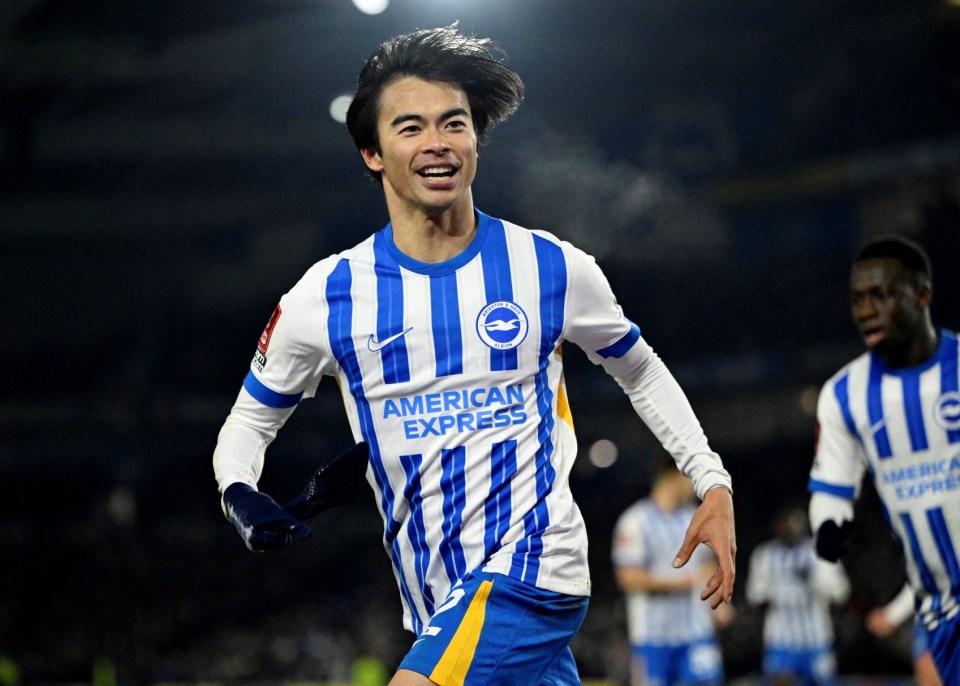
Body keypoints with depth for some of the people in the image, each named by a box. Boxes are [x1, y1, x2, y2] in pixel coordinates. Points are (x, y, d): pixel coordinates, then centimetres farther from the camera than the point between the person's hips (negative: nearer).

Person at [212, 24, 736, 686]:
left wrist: (713, 482, 7)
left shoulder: (553, 268, -2)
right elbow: (251, 418, 13)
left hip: (533, 567, -4)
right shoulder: (327, 296, 1)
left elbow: (640, 370, 15)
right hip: (437, 605, 4)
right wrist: (240, 496, -8)